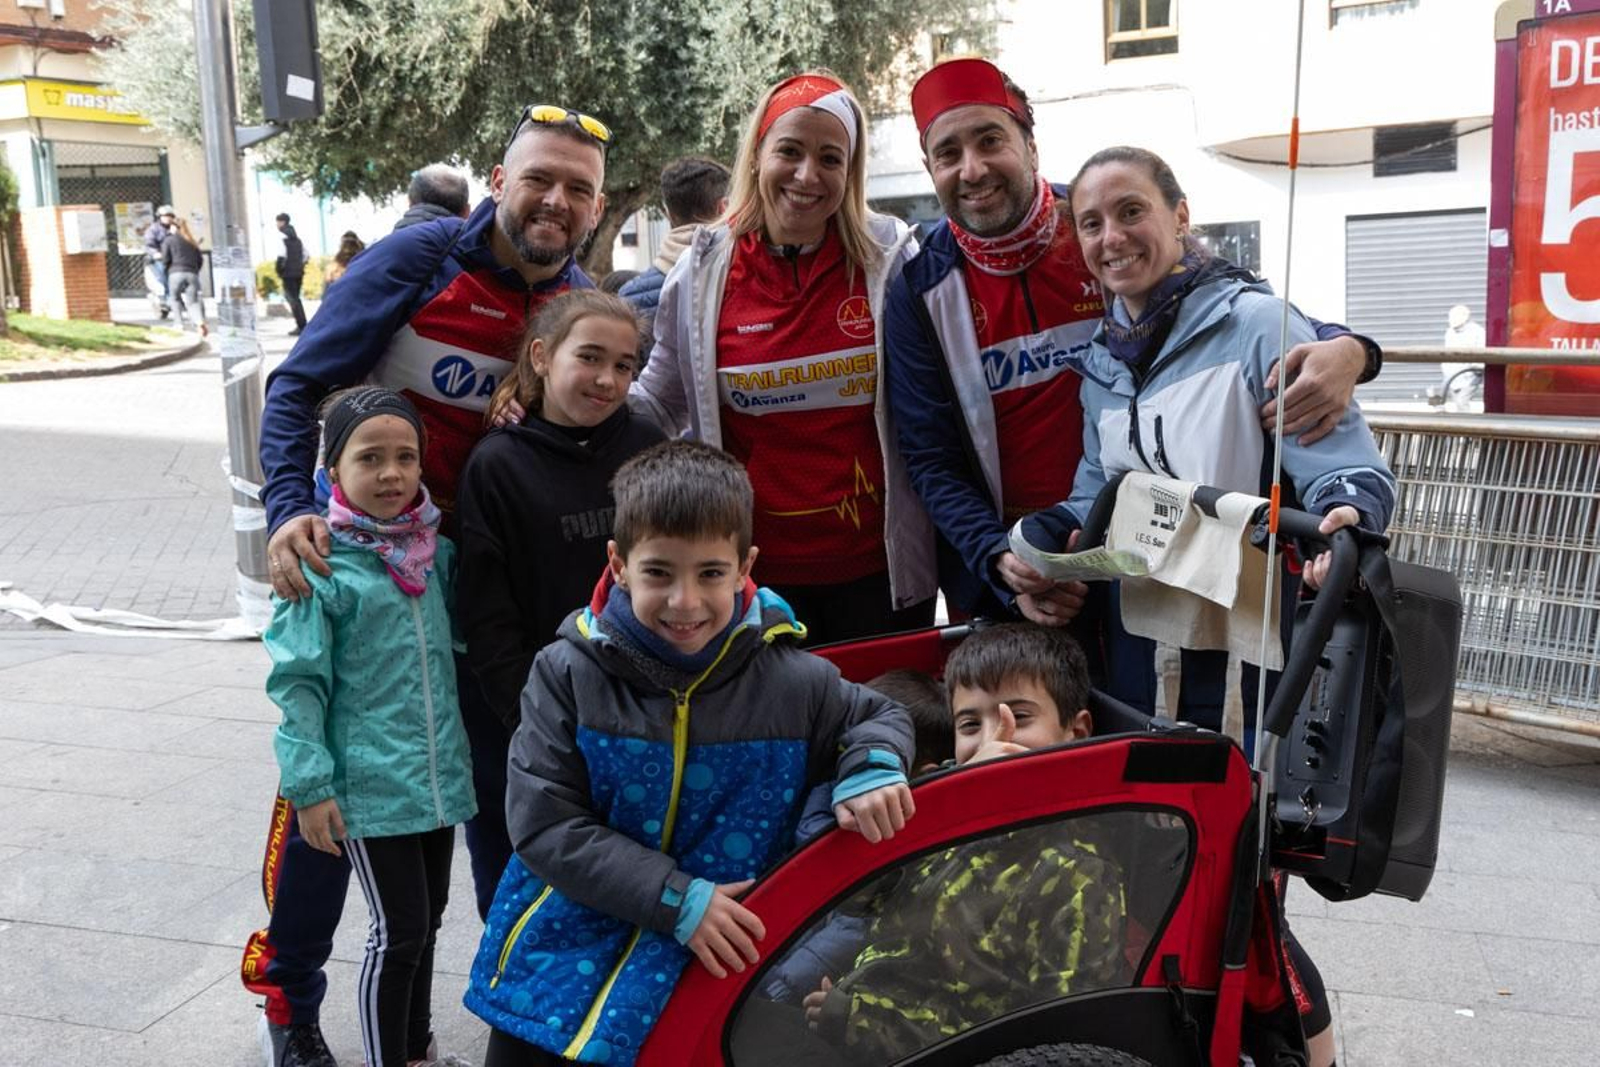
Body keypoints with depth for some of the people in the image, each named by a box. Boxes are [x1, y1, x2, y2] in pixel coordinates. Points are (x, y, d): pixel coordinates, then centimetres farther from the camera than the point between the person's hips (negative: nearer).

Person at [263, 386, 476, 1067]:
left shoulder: (436, 552, 4)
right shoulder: (321, 566, -13)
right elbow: (297, 682, -13)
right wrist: (311, 785, -14)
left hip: (442, 776, 6)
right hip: (371, 786, -6)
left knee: (428, 917, 19)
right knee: (399, 930, 2)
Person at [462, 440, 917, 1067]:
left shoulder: (792, 683, -9)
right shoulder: (570, 674, -12)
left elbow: (880, 717, 10)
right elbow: (543, 823, -14)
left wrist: (871, 767, -15)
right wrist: (677, 898, -22)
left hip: (705, 976, 1)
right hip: (560, 969, 0)